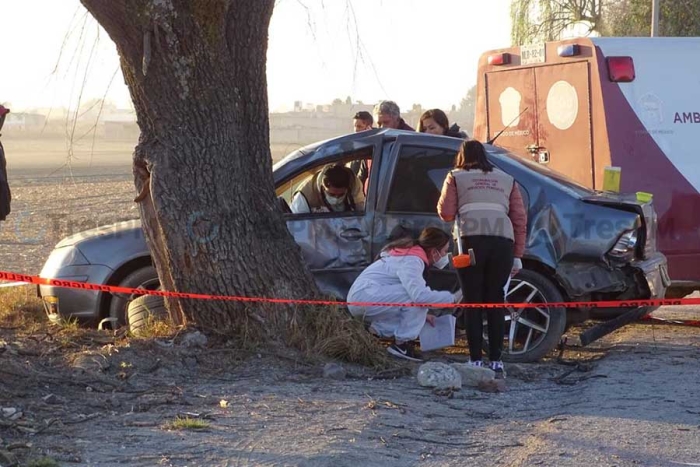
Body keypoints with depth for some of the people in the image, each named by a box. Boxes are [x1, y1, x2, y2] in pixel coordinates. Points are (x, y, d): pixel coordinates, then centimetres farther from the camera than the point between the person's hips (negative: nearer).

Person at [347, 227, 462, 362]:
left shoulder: (409, 253, 16)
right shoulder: (412, 261, -16)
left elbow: (412, 291, 24)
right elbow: (419, 294, -30)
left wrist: (422, 315, 9)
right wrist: (452, 298, -21)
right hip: (364, 296, -10)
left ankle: (377, 330, 7)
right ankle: (402, 344, -12)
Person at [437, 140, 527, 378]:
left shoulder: (456, 178, 15)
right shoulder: (507, 180, 22)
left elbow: (446, 213, 8)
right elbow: (520, 219, 16)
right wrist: (518, 255, 16)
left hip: (471, 242, -2)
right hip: (503, 244, 2)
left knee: (473, 302, 5)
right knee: (495, 302, 9)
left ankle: (476, 360, 1)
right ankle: (496, 362, 6)